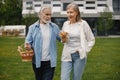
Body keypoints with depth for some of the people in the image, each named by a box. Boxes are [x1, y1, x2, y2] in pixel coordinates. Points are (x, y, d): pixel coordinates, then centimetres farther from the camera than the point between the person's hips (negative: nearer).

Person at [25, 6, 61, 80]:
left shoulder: (54, 27, 4)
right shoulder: (33, 27, 0)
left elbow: (60, 38, 8)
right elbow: (28, 41, 2)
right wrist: (28, 46, -20)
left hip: (50, 61, 0)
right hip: (37, 61, 1)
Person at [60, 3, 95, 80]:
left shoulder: (83, 24, -6)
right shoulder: (65, 24, 4)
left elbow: (91, 40, 2)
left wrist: (85, 50, -6)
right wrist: (63, 38, -7)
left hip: (79, 56, -3)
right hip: (67, 55, 3)